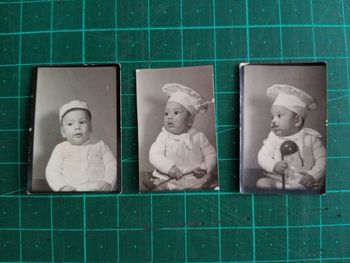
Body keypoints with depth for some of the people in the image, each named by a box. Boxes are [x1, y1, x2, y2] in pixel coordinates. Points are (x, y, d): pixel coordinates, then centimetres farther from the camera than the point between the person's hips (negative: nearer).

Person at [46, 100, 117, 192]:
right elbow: (52, 171, 8)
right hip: (71, 190, 0)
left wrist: (108, 182, -7)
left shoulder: (100, 145, 14)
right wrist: (62, 187, -9)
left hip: (98, 189, 0)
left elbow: (111, 165, 11)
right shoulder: (61, 148, 12)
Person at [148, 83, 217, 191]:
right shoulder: (163, 137, 1)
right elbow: (154, 155, -9)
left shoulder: (198, 136, 2)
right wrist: (169, 167, -24)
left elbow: (211, 154, 6)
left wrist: (205, 168, -12)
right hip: (169, 181, 0)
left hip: (197, 181, 1)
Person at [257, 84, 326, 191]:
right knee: (261, 183, -20)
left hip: (304, 182, -1)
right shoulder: (273, 138, 2)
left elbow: (321, 159, -3)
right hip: (277, 180, 1)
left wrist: (313, 175, -18)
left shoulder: (311, 138, -2)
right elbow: (262, 156, -4)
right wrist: (274, 165, -23)